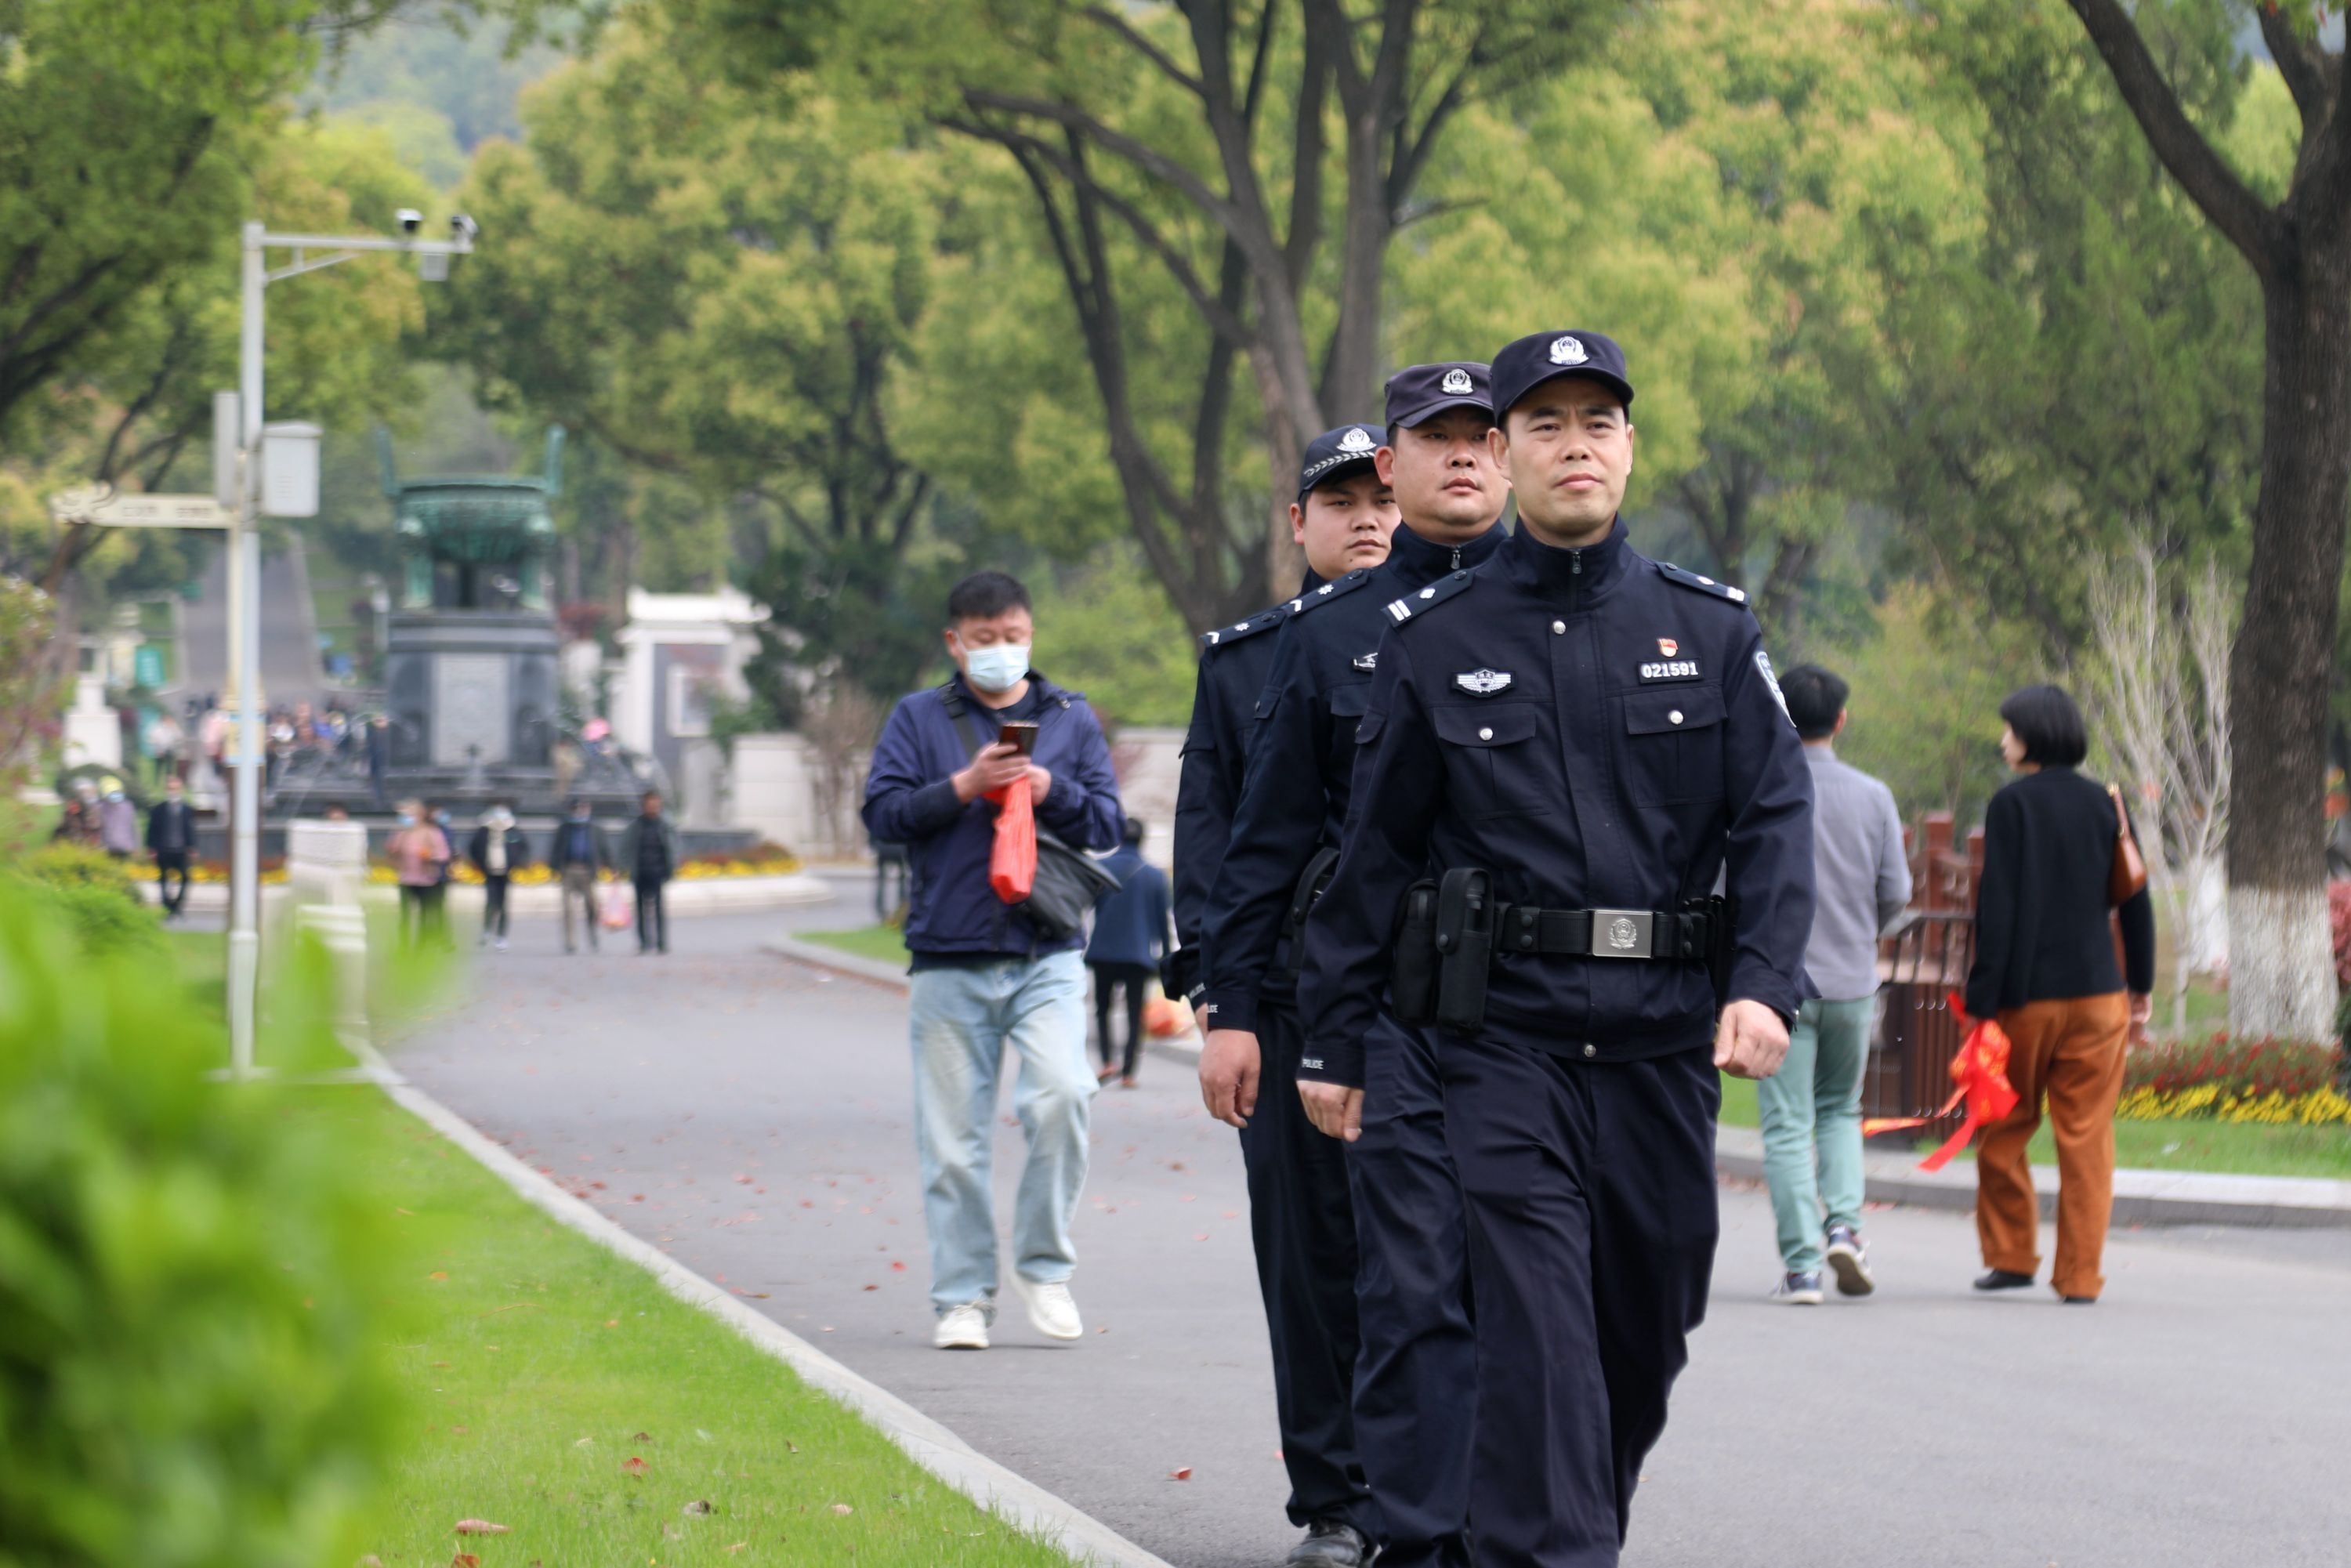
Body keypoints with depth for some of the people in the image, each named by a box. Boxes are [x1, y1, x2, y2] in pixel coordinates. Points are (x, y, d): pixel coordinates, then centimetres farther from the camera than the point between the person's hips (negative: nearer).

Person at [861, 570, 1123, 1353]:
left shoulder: (1071, 717, 13)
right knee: (953, 1140, 0)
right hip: (949, 960, 0)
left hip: (1047, 956, 0)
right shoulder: (919, 718, 10)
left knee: (1061, 1095, -21)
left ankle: (1044, 1265, -4)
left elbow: (1108, 824, 11)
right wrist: (963, 786, -12)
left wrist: (1052, 790, -7)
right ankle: (961, 1296, 9)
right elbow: (882, 811, 1)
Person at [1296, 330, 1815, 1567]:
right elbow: (1373, 852, 7)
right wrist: (1333, 1039, 5)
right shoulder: (1434, 642, 5)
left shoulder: (1710, 630, 8)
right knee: (1536, 1323, -13)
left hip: (1663, 1039, 3)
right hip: (1500, 1036, -3)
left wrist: (1763, 985, -13)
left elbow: (1774, 816, 2)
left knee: (1648, 1324, 11)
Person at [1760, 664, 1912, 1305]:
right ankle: (1843, 1223, -1)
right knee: (1840, 1111, 19)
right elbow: (1896, 892, 3)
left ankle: (1802, 1265, -4)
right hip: (1853, 980, 3)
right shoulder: (1872, 796, 0)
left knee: (1787, 1126, 0)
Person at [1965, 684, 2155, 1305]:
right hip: (2097, 996, 4)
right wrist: (2142, 986, 21)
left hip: (2026, 996, -4)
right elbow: (2136, 901, 11)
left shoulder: (2012, 804, -8)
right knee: (2087, 1138, 5)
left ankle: (2010, 1256, 15)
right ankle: (2080, 1274, 4)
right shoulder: (2106, 805, 7)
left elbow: (1997, 909, -12)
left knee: (2004, 1131, 12)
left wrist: (1982, 999, -11)